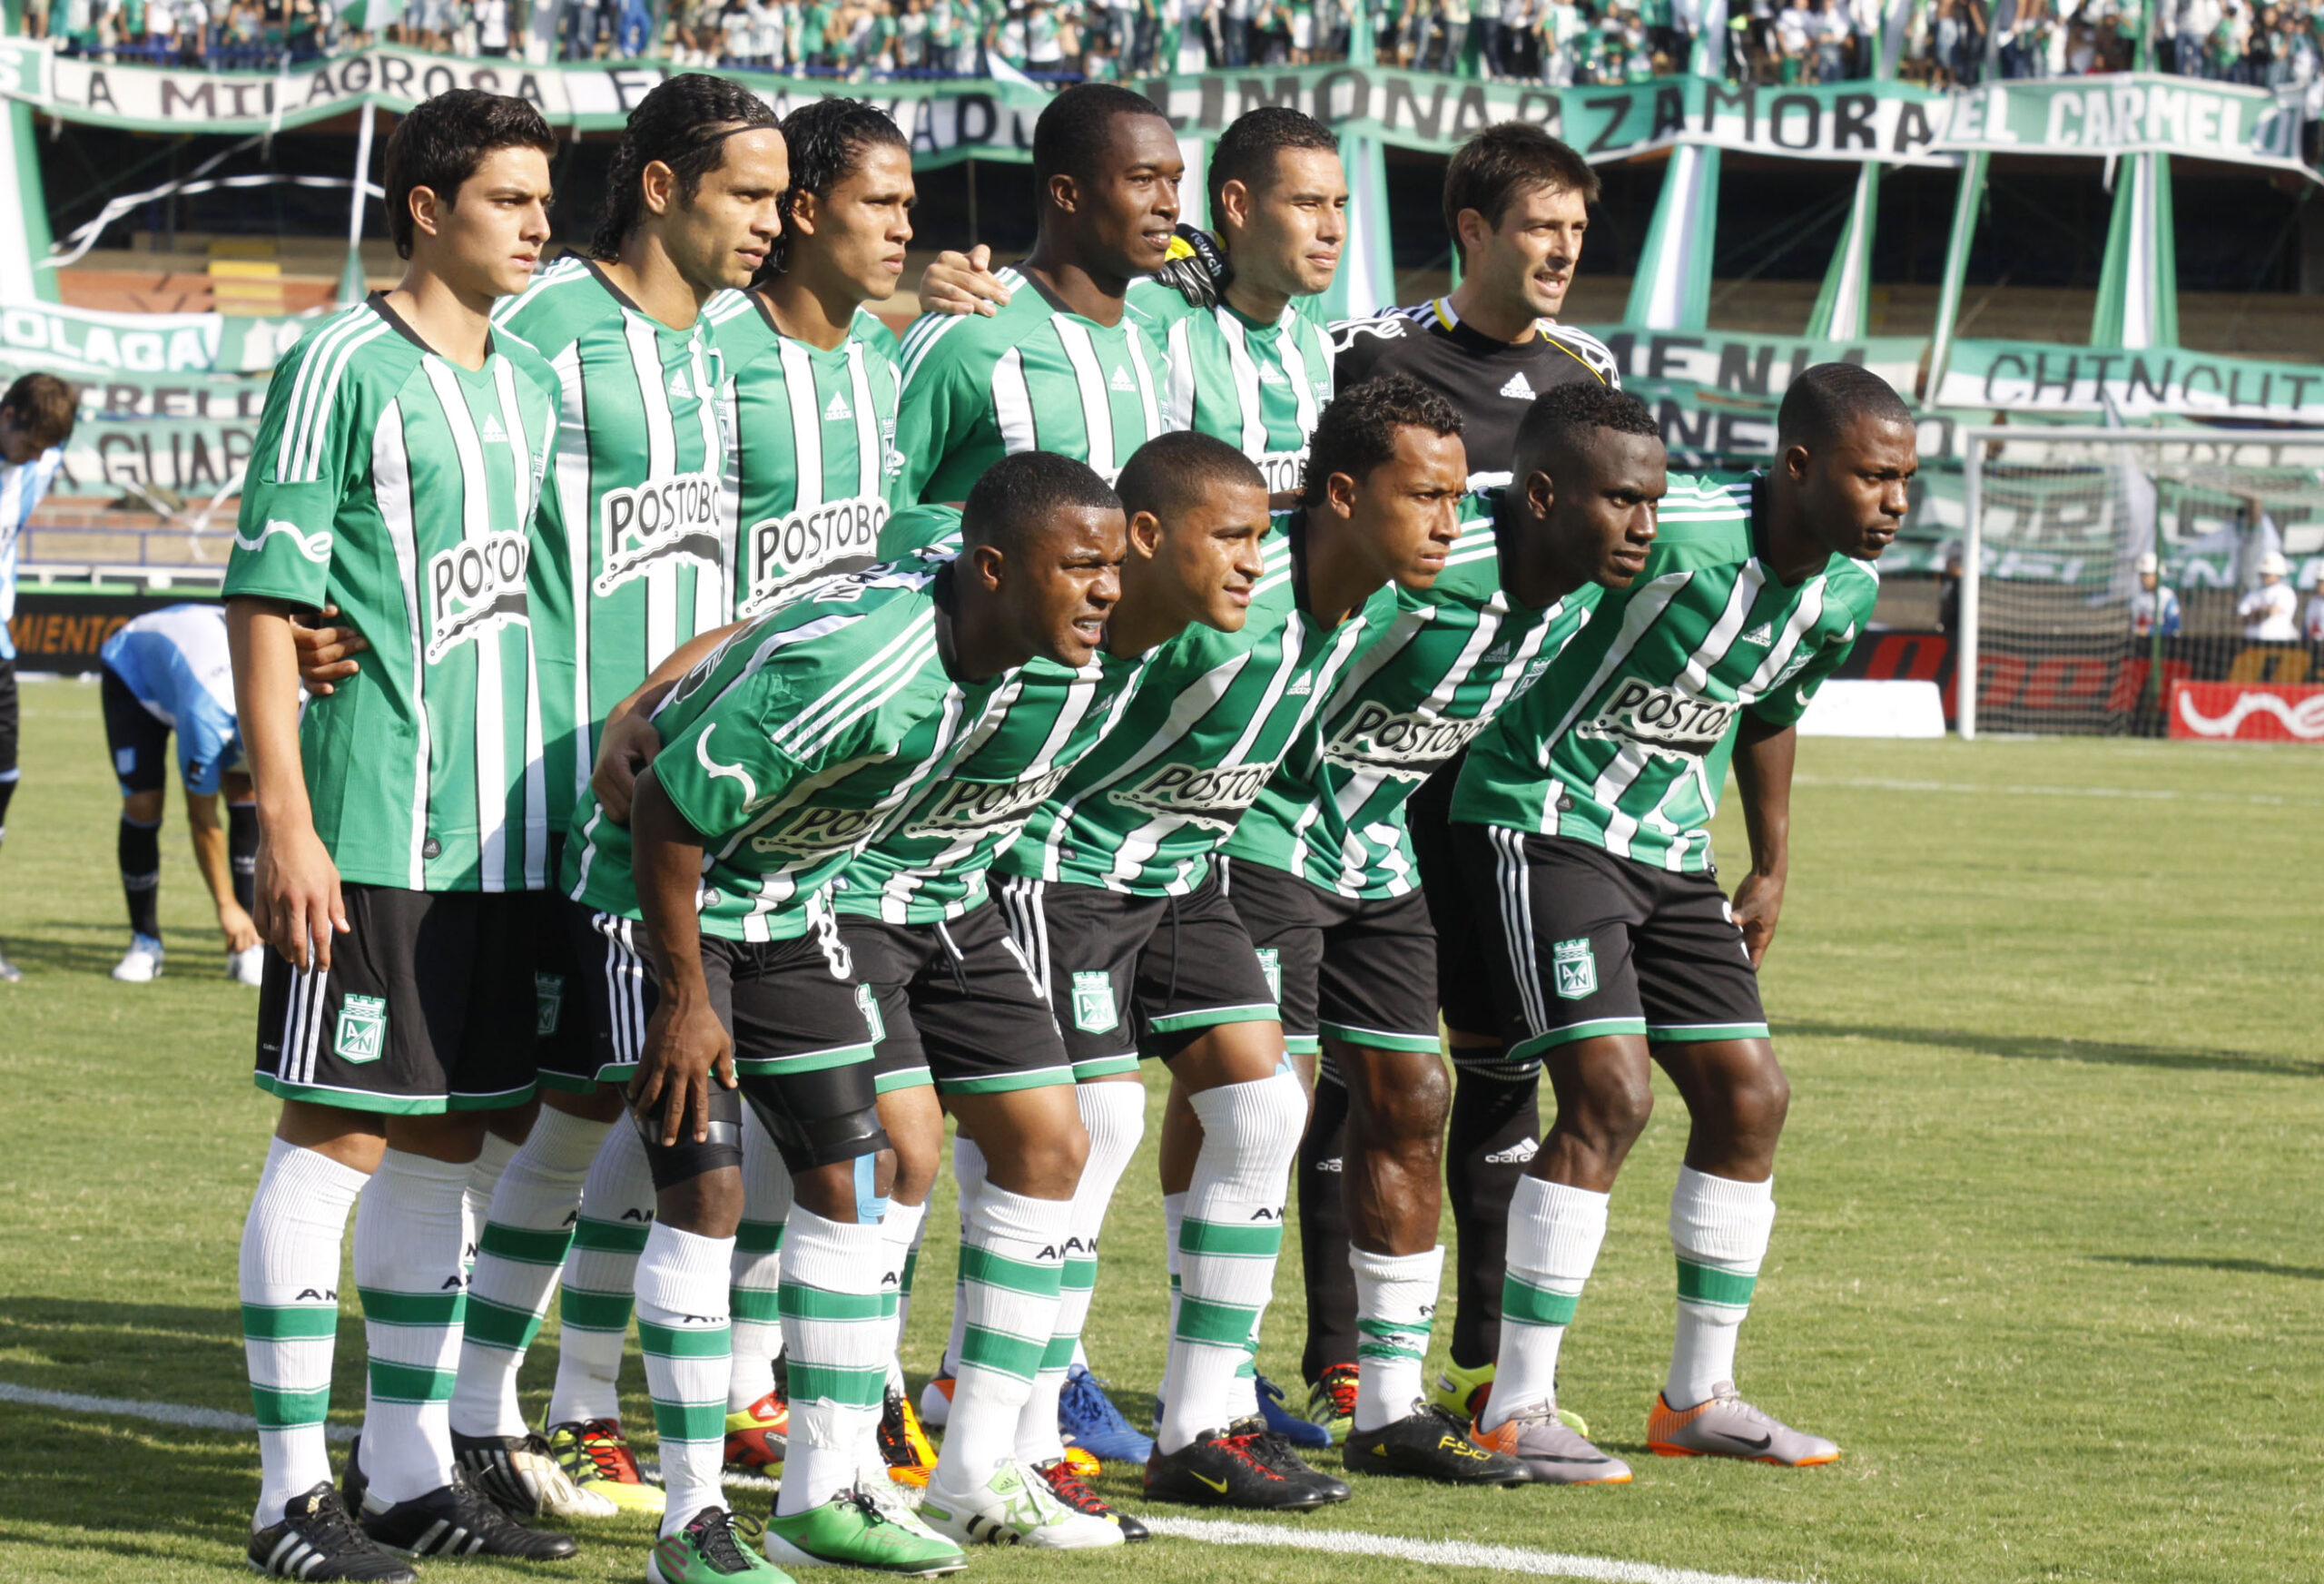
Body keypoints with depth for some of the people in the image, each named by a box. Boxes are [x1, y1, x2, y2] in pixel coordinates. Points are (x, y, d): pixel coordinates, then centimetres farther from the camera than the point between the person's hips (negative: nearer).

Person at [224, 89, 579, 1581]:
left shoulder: (534, 383, 15)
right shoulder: (343, 368, -7)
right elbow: (266, 601, -10)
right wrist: (287, 823, -16)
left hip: (506, 831, 7)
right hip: (371, 834, -7)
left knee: (447, 1141, 11)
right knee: (339, 1137, -5)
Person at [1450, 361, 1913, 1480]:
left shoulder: (1846, 592, 1)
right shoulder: (1673, 533, -26)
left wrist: (1772, 869, 24)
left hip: (1668, 847, 8)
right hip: (1545, 823, -8)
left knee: (1749, 1095, 5)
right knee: (1609, 1093, -18)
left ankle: (1699, 1397, 17)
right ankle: (1516, 1409, -11)